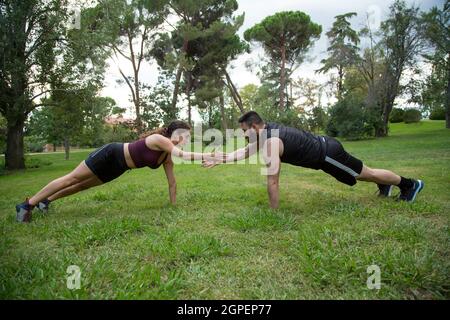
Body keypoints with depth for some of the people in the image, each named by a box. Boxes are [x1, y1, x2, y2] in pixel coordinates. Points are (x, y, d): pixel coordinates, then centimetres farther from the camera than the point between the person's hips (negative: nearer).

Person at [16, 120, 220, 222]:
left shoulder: (167, 157, -4)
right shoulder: (158, 139, -27)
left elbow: (172, 182, 1)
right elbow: (182, 155, -40)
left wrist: (174, 205, -1)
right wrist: (207, 156, -39)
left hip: (116, 169, 8)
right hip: (109, 155, -8)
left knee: (83, 185, 19)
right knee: (71, 179, 2)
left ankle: (46, 201, 38)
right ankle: (27, 204, 16)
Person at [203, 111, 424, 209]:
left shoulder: (271, 142, -30)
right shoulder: (266, 132, -1)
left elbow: (272, 181, -30)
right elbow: (244, 152, 10)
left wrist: (274, 212, -22)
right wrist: (218, 161, 8)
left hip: (327, 154, -8)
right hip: (322, 147, 8)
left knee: (365, 173, 10)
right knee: (361, 173, 29)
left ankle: (410, 184, 29)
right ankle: (384, 185, 52)